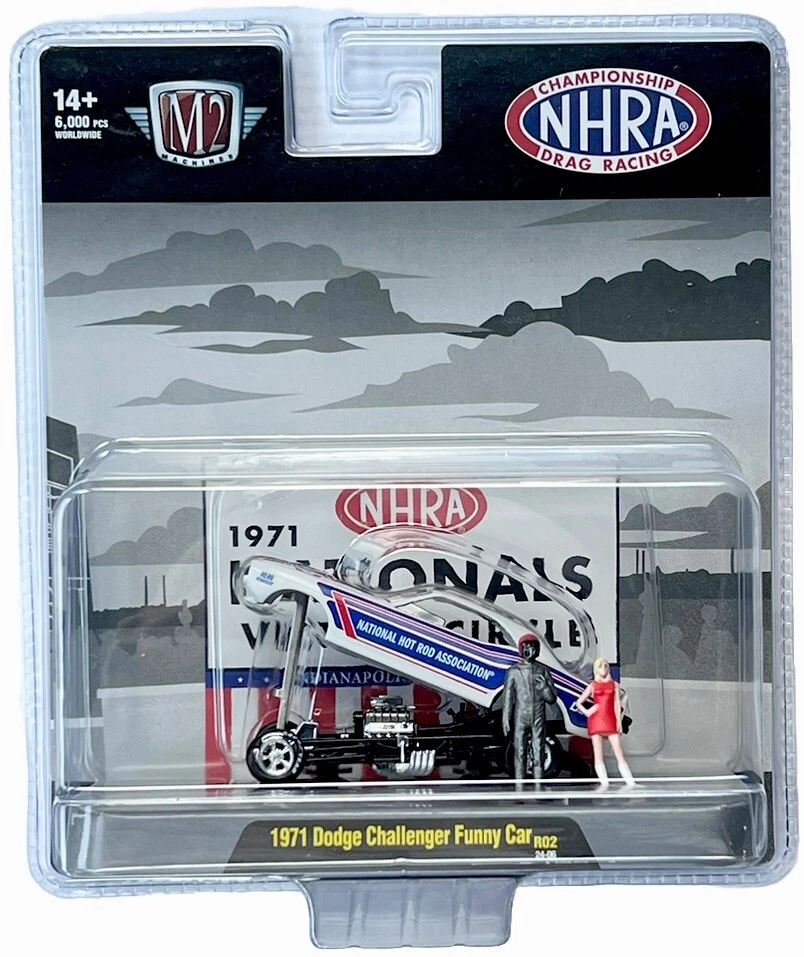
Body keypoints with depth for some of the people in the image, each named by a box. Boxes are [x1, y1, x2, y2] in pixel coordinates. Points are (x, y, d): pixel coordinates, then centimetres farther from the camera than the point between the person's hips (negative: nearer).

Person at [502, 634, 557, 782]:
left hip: (539, 719, 1)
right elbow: (508, 697, 2)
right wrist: (506, 720, -3)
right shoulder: (514, 671, 1)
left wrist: (544, 684, -15)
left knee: (538, 753, 0)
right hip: (521, 719, -1)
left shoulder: (543, 670, 5)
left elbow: (552, 698, 4)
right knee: (520, 753, -1)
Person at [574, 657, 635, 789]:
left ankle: (630, 782, -10)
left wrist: (619, 722, 0)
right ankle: (604, 783, 1)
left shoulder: (614, 684, 11)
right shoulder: (593, 685, 10)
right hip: (596, 720, 1)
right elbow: (578, 702, 13)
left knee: (619, 754, -7)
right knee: (598, 756, -1)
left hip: (611, 720, -1)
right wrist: (586, 712, -4)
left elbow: (617, 704, 8)